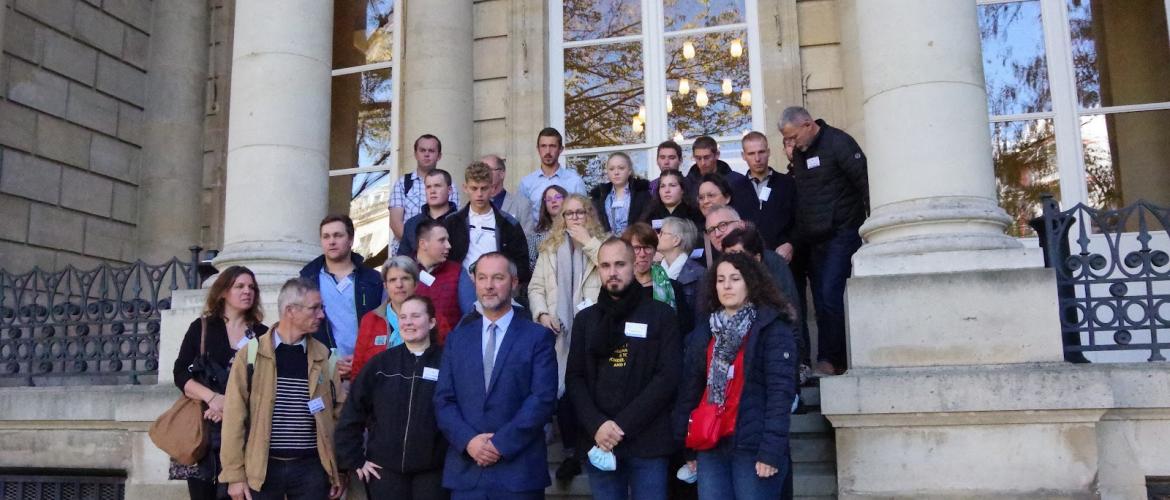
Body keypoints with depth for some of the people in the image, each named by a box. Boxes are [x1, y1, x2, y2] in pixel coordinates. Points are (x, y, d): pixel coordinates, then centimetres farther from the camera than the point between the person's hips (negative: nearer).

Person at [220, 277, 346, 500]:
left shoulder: (323, 356, 4)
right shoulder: (251, 353, -3)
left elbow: (337, 413, 6)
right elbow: (235, 416, -3)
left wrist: (340, 471, 5)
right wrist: (234, 474, -6)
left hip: (311, 467, 2)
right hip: (263, 467, -1)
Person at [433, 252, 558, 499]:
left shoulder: (538, 337, 1)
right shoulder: (457, 339, 12)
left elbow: (543, 399, -8)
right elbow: (443, 400, 6)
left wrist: (501, 443, -14)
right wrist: (468, 441, -10)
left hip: (520, 471, -3)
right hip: (465, 470, 3)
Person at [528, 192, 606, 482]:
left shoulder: (601, 243, 8)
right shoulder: (550, 248, 16)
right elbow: (536, 287, 12)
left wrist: (588, 241, -9)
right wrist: (542, 314, -5)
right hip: (560, 332, 2)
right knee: (561, 391, -1)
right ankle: (571, 453, 13)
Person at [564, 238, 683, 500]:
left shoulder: (661, 315, 2)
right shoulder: (586, 319, 12)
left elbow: (668, 376, -7)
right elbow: (574, 378, 6)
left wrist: (623, 425, -13)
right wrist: (597, 425, -11)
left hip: (647, 442, -2)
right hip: (599, 442, 3)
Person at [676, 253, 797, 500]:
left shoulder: (773, 329, -3)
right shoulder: (704, 333, 14)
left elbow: (780, 391, -10)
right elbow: (689, 390, 13)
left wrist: (771, 450, -18)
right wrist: (684, 447, 7)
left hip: (754, 448, -5)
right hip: (711, 447, 5)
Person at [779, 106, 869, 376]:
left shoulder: (838, 142, -8)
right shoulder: (799, 153, 13)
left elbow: (865, 182, -12)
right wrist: (799, 238, 7)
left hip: (841, 234, -7)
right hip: (813, 239, 7)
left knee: (830, 296, -13)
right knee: (820, 301, 5)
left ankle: (829, 360, -5)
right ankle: (835, 362, 11)